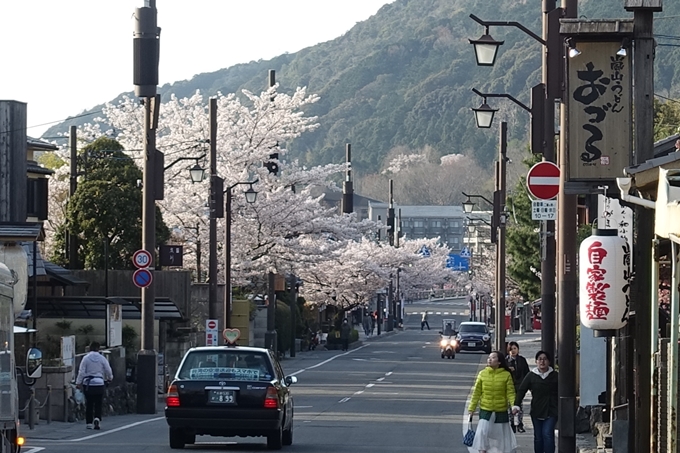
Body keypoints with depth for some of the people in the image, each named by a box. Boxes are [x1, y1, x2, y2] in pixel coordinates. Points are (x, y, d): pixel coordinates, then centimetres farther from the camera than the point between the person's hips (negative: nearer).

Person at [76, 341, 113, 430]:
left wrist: (78, 383, -1)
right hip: (99, 383, 0)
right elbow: (108, 371, 6)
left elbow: (81, 372, -6)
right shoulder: (102, 358, 0)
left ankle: (89, 423, 11)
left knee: (89, 404, 8)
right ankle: (97, 418, -19)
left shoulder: (86, 358, -4)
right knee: (98, 404, 5)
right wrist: (110, 378, 27)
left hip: (88, 384, 0)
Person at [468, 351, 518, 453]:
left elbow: (511, 393, -9)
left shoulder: (506, 375, -6)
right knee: (482, 434, -13)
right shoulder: (482, 374, -2)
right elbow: (476, 393, 1)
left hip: (501, 413, 0)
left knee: (501, 436, 9)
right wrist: (471, 409, -2)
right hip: (485, 411, 0)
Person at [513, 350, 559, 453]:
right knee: (538, 436, 8)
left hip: (551, 412, -2)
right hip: (536, 412, 2)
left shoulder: (555, 375, 1)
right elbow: (522, 390, -1)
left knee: (547, 434, -15)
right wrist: (516, 405, -12)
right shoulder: (531, 376, 2)